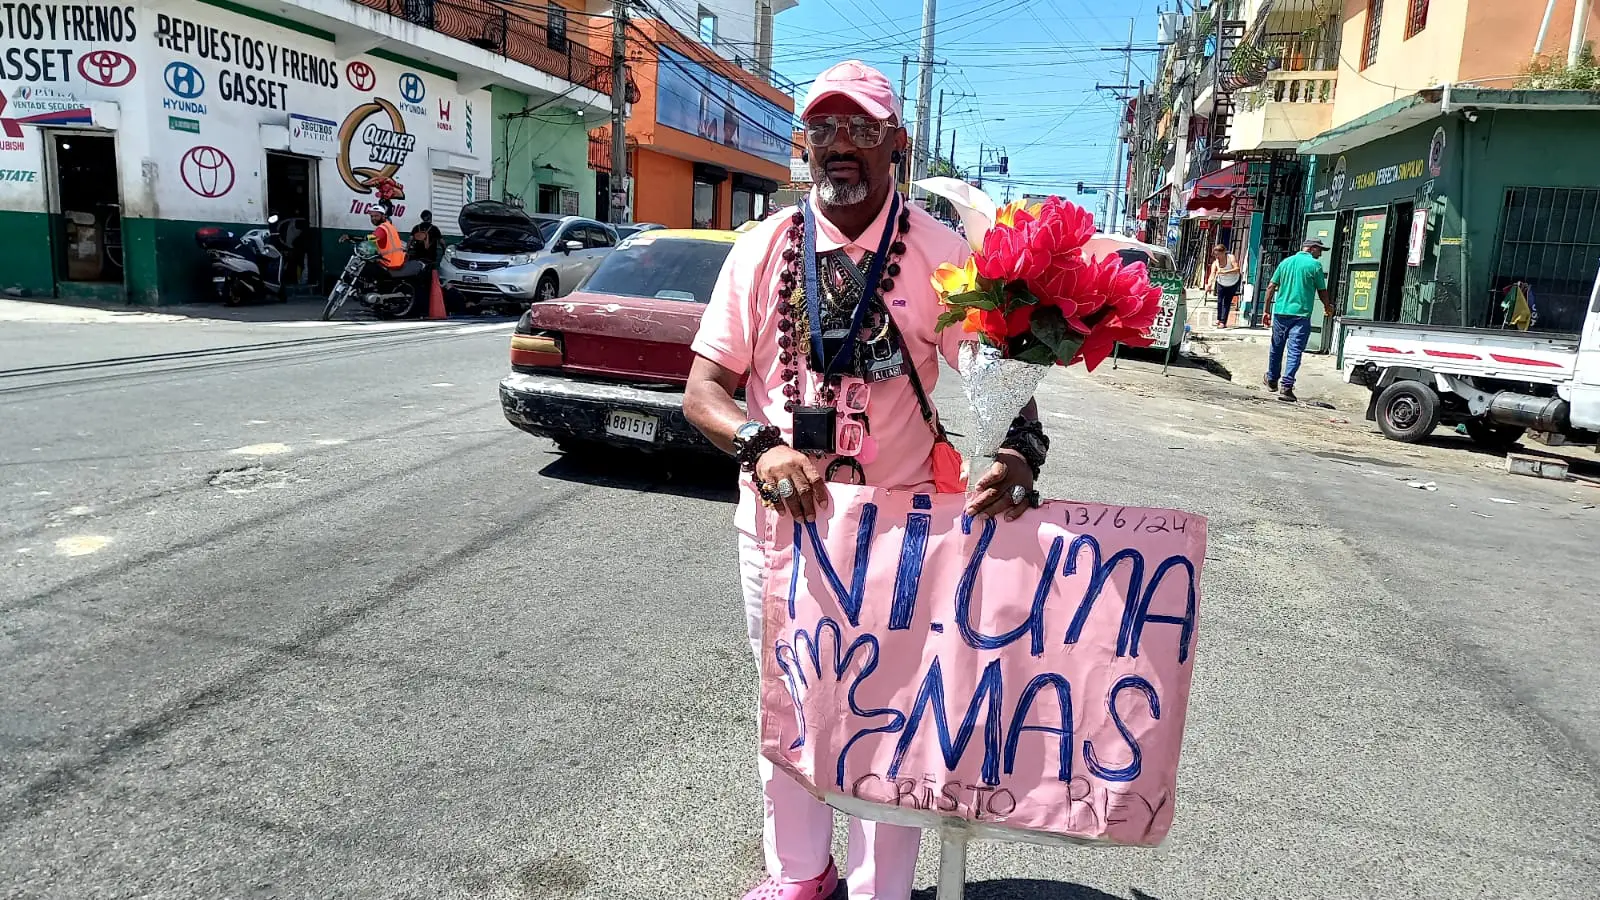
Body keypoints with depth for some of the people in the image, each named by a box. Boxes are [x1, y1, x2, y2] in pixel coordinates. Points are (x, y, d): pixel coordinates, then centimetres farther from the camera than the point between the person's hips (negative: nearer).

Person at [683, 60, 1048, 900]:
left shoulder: (941, 253, -5)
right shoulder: (763, 249, 0)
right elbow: (702, 389, -3)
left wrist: (1019, 449, -28)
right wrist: (760, 445, -23)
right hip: (779, 520, 3)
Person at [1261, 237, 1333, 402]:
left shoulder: (1286, 262, 10)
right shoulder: (1315, 265, -4)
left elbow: (1271, 287, 7)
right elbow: (1322, 291, 1)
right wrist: (1328, 307, 20)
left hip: (1280, 312, 4)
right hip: (1301, 314, -4)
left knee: (1277, 348, 17)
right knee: (1294, 351, -5)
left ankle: (1272, 380, 31)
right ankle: (1286, 387, -13)